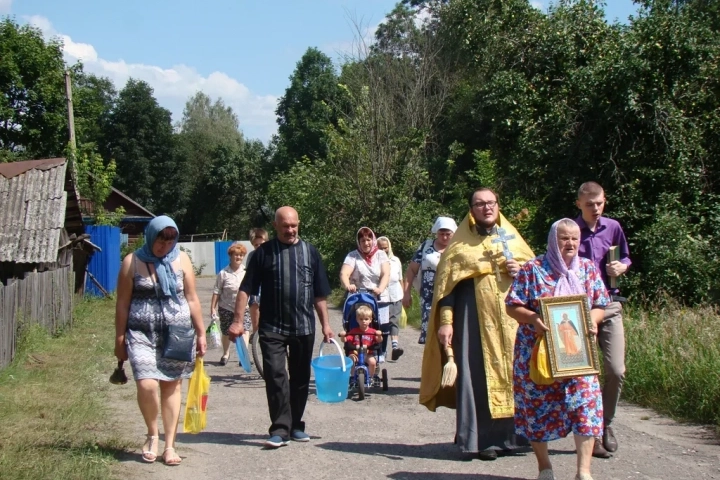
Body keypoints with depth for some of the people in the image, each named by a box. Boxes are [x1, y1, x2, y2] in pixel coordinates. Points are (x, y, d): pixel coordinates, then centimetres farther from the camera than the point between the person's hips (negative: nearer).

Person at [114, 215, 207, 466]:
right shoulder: (133, 262, -1)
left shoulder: (181, 260, 4)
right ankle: (152, 434, 10)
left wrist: (201, 333, 7)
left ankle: (169, 445, 13)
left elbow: (192, 299, 8)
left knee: (172, 387, 4)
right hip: (143, 334, -2)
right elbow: (123, 303, 2)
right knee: (147, 385, -15)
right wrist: (120, 338, 1)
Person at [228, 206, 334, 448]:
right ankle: (280, 429, -9)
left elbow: (320, 294, 11)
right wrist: (238, 321, -9)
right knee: (275, 376, -11)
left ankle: (295, 426, 22)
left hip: (304, 327, 3)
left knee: (300, 378, 10)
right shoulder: (264, 253, 1)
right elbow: (246, 289, -1)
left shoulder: (309, 252, 8)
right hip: (272, 327, -3)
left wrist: (325, 324, 8)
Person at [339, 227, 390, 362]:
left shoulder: (380, 255, 6)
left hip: (379, 299, 1)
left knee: (380, 330, -3)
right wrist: (347, 285, -36)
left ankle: (379, 355, 13)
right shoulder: (353, 256, 3)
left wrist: (380, 288, -28)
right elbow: (344, 273, -13)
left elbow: (386, 274, -8)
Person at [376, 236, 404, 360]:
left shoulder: (395, 261, 7)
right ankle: (382, 351, 15)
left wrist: (403, 296, 16)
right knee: (381, 324, 5)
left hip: (395, 298, 2)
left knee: (394, 321, -12)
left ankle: (395, 346, -27)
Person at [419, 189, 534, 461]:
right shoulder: (460, 242, 5)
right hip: (475, 317, -3)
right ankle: (481, 439, -1)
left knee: (512, 372, 3)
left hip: (511, 317, 3)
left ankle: (508, 433, 12)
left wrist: (521, 272, -5)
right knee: (478, 375, -5)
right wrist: (445, 321, -10)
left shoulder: (511, 237, 15)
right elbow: (446, 282, 0)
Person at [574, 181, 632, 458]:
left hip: (610, 305, 2)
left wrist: (622, 267, -4)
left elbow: (625, 257, 18)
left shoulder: (613, 227, 5)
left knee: (616, 370, -5)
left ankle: (606, 423, 17)